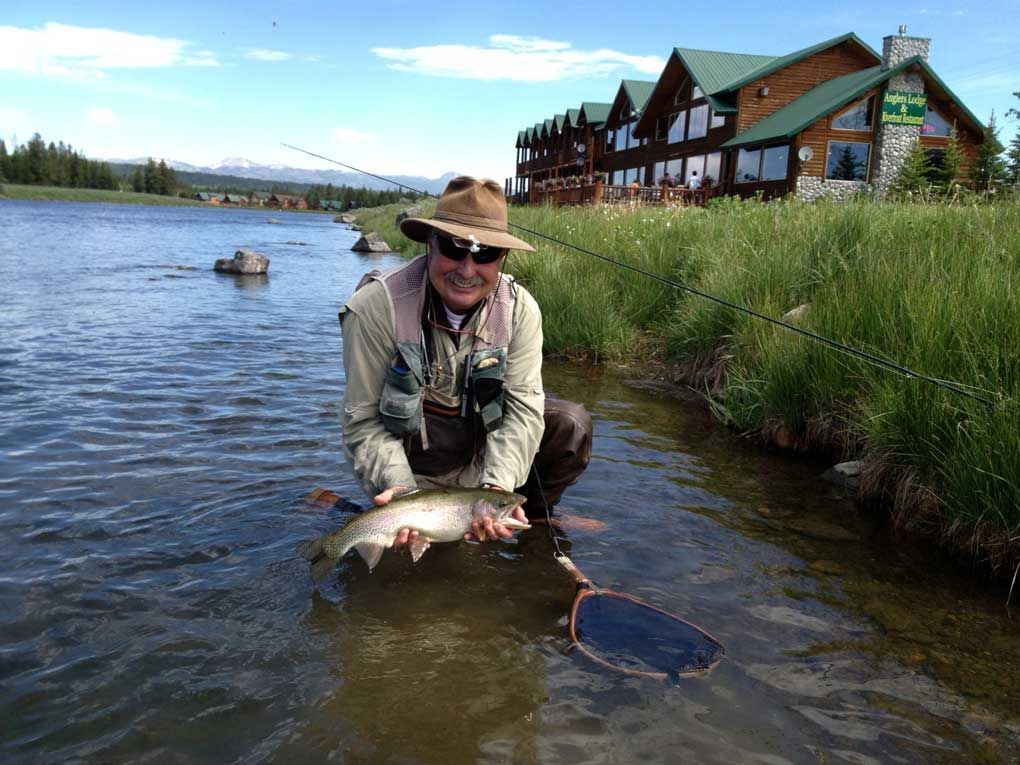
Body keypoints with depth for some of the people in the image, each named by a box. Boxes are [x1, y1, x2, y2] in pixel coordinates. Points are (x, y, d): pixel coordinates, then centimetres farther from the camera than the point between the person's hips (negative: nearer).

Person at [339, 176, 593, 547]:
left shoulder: (519, 308, -13)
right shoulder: (376, 306, -22)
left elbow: (523, 405, -16)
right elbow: (363, 420, -18)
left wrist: (498, 485, -31)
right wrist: (401, 490, -33)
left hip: (484, 446, 3)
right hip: (412, 463, -3)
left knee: (572, 425, -17)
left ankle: (531, 519, 7)